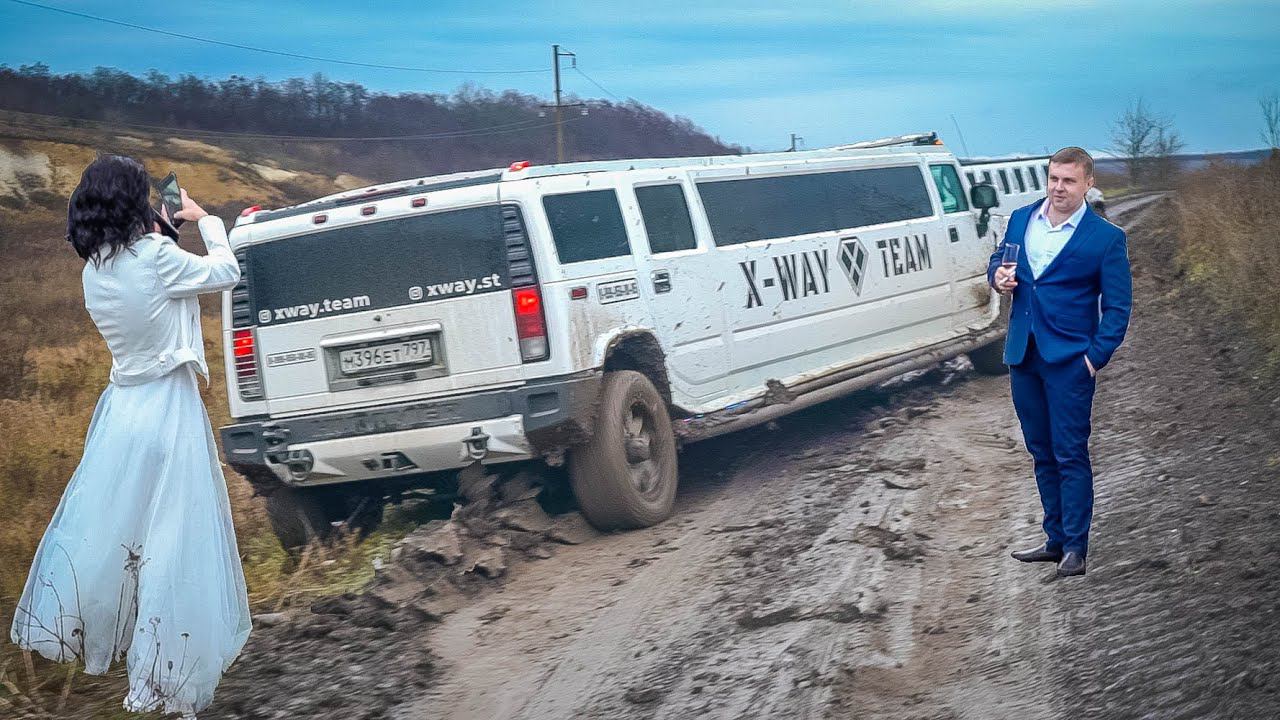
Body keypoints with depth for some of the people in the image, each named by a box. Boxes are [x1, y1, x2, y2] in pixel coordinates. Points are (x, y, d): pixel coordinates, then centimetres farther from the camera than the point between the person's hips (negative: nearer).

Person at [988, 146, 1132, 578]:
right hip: (1023, 355, 6)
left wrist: (1097, 357, -13)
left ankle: (1075, 549, 2)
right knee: (1041, 453, 13)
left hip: (1070, 360, -6)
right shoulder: (1021, 219, 8)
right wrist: (998, 276, -2)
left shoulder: (1106, 238, -6)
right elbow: (998, 261, 22)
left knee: (1070, 454, -5)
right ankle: (1056, 540, 22)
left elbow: (1118, 306, -5)